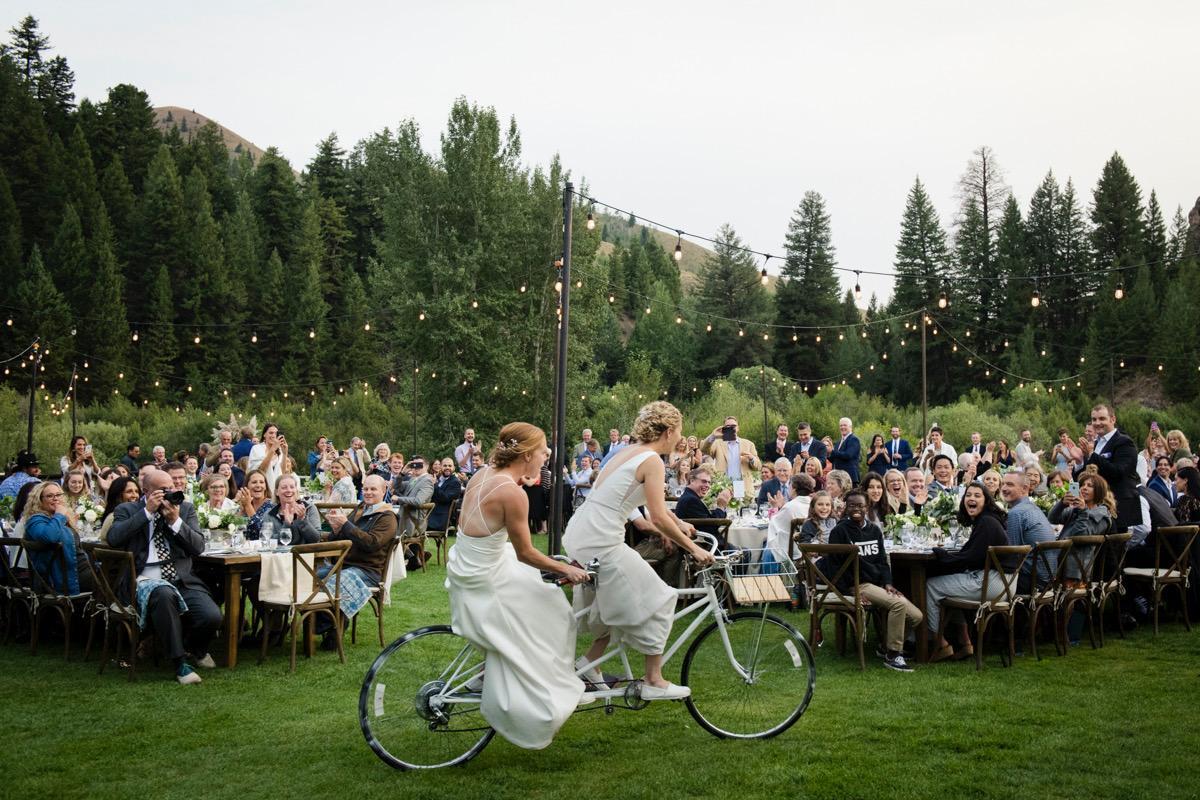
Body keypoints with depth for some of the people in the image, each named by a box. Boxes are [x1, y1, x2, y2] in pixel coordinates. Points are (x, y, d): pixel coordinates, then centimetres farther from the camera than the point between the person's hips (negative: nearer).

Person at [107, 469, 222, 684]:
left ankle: (195, 648, 17)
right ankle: (179, 662, -23)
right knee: (164, 594, -39)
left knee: (212, 617, -22)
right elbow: (113, 539, -10)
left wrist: (176, 521, -8)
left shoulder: (185, 508, 16)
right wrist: (147, 512, -10)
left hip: (182, 581, 3)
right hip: (145, 581, -3)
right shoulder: (127, 511, 10)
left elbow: (198, 547, 6)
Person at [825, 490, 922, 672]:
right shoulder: (839, 531, -2)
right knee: (899, 604, -29)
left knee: (916, 616, -9)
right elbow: (835, 565, -6)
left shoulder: (874, 530, 16)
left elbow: (882, 561, 18)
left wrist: (887, 583, -1)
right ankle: (892, 655, -19)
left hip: (879, 584, 7)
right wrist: (854, 593, -14)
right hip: (858, 584, -7)